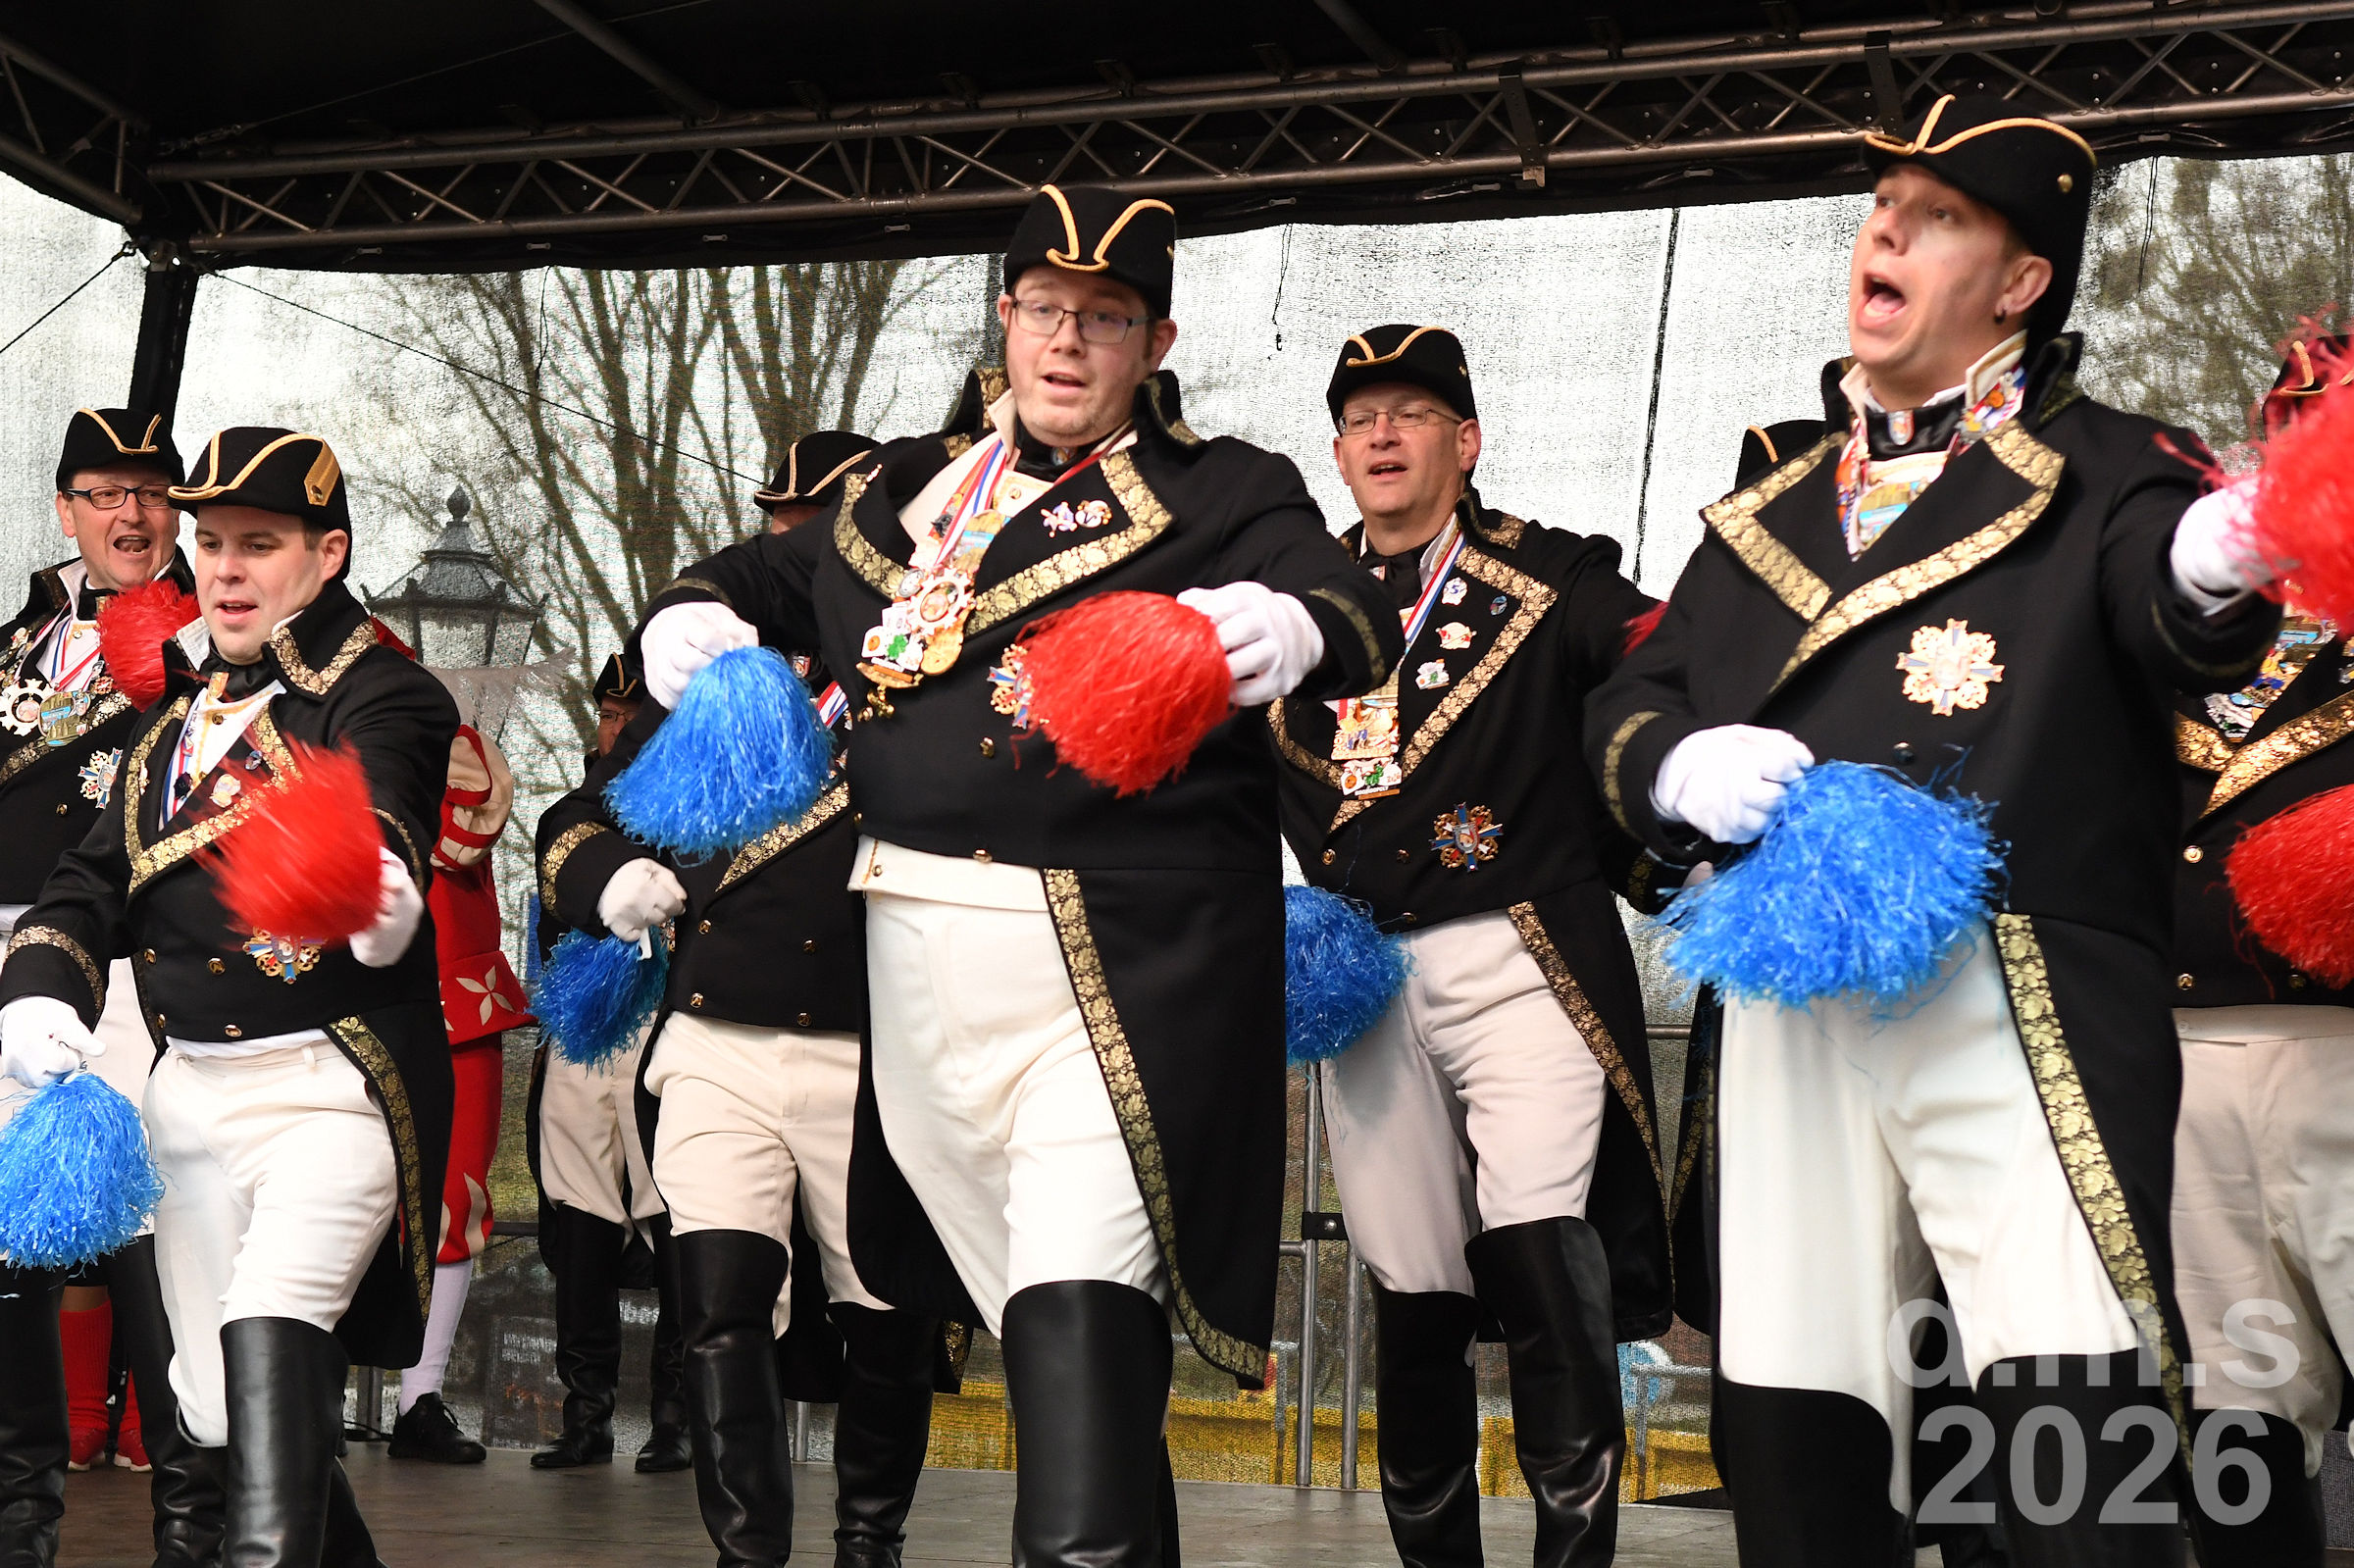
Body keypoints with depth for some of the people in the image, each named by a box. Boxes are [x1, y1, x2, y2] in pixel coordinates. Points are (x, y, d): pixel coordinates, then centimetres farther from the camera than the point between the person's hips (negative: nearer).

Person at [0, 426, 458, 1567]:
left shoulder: (382, 695, -4)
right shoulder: (173, 714, 18)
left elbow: (372, 817, -24)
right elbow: (95, 878, 17)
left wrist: (377, 890, -49)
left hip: (333, 1085, -7)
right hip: (191, 1090, 7)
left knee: (272, 1329, -28)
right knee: (221, 1421, 9)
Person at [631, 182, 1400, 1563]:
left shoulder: (1223, 495, 3)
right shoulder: (908, 490, 19)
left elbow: (1361, 619, -13)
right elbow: (765, 576, 33)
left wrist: (1285, 625, -36)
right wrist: (694, 616, 9)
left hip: (1113, 973, -6)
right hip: (918, 972, 6)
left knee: (1083, 1324, -18)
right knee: (1046, 1324, 13)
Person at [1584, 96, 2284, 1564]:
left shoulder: (2101, 469, 7)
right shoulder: (1773, 512, 23)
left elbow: (2171, 617, -15)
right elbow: (1631, 703, 23)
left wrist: (2218, 563, -40)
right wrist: (1687, 767, -2)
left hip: (2015, 1010, -5)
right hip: (1792, 1019, 5)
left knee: (2078, 1427, -14)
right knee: (1794, 1434, 5)